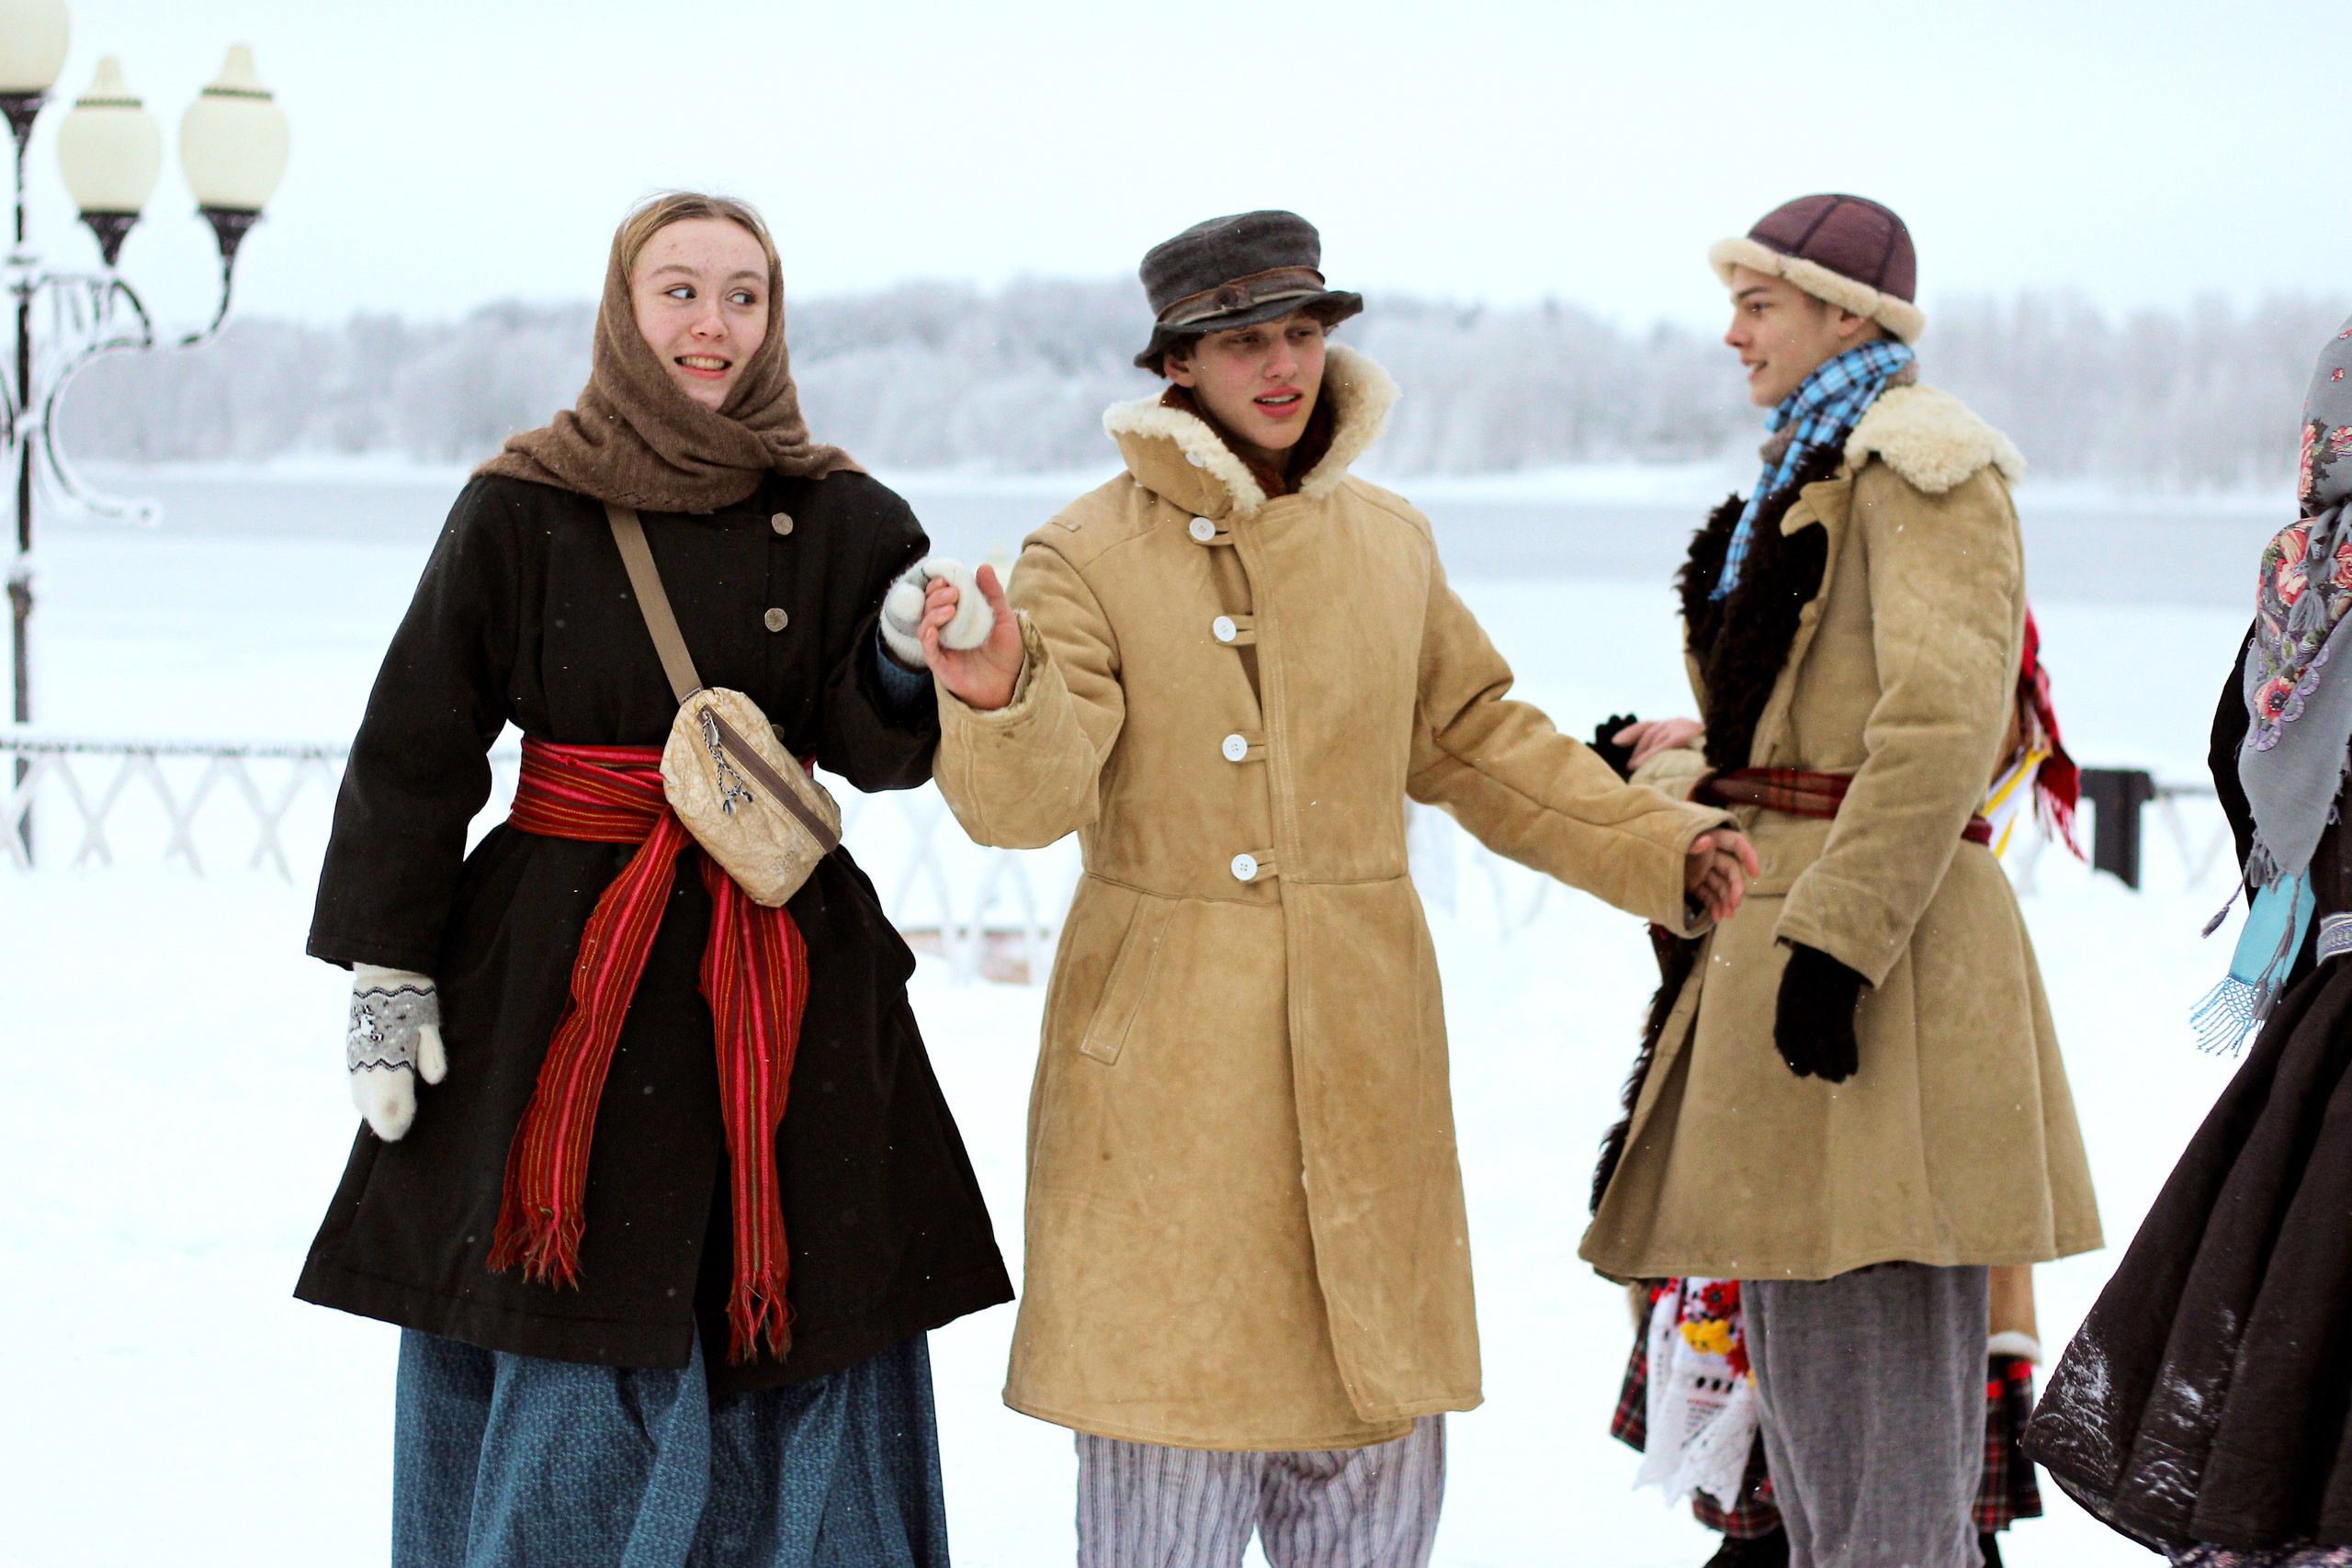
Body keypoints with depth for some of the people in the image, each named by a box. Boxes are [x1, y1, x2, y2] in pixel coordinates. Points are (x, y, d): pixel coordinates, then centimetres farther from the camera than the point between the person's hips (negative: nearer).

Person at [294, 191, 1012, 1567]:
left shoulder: (843, 523, 5)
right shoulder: (520, 512, 0)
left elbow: (875, 751, -3)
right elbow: (414, 754, 2)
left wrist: (910, 669, -25)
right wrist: (389, 974, -3)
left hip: (788, 978, 2)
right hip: (562, 974, -2)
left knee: (802, 1347, 2)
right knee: (576, 1368, -1)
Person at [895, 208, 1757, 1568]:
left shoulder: (1390, 543, 9)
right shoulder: (1090, 559, -6)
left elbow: (1475, 743, 20)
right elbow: (1030, 798, -16)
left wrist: (1659, 847, 12)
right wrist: (997, 698, -37)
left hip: (1362, 1049, 5)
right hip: (1169, 1062, -4)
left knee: (1374, 1414, 11)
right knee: (1176, 1412, -1)